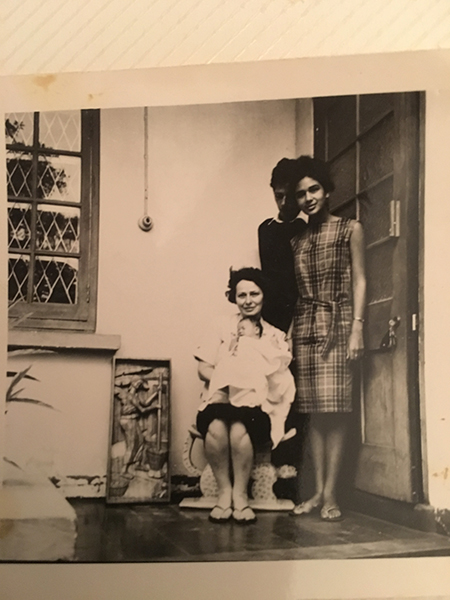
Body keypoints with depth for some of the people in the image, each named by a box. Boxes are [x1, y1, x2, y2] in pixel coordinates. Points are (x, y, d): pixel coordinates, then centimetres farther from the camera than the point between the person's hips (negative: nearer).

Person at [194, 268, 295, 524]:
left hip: (257, 405, -1)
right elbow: (203, 368, 8)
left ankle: (240, 495, -18)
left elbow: (279, 381, 2)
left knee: (239, 429, -36)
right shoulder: (223, 327, 16)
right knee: (216, 427, -35)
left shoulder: (276, 337, 15)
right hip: (221, 399, 1)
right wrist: (226, 380, -10)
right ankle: (224, 491, -18)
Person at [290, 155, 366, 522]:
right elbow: (291, 289, 13)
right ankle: (318, 491, 5)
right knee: (314, 410, 2)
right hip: (305, 326, 4)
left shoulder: (350, 229, 7)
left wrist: (357, 328, -9)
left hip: (337, 324, -4)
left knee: (335, 409, -9)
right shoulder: (296, 240, 17)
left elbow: (359, 281, 1)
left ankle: (331, 493, -7)